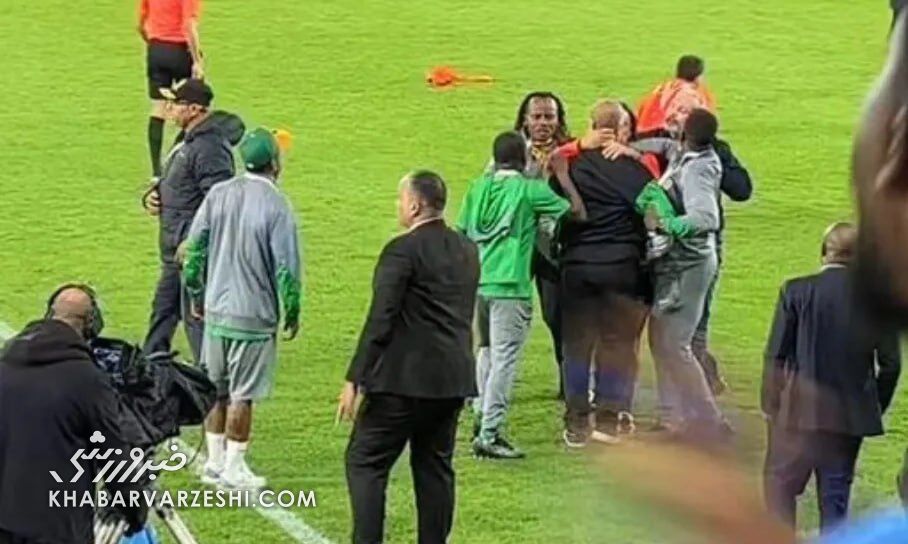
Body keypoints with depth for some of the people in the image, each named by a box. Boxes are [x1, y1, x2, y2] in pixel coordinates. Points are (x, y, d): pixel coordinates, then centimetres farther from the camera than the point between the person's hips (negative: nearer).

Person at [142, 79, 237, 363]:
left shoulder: (209, 147, -20)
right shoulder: (187, 142, 13)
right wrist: (153, 195, 6)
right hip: (175, 247, 11)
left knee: (196, 315, -7)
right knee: (164, 308, 21)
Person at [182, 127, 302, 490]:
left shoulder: (217, 194, 1)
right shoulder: (276, 206, -14)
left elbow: (195, 247, 5)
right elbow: (286, 266, -12)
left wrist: (196, 296, 17)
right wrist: (292, 312, 1)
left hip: (215, 310, 5)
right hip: (254, 316, -5)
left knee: (216, 389, 15)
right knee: (242, 395, 2)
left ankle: (214, 463, 23)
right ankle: (233, 469, 8)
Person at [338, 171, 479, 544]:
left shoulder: (403, 250, -13)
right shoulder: (467, 251, 10)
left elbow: (380, 320, -16)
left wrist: (354, 379, -14)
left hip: (405, 377, -7)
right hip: (454, 379, 7)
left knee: (365, 461, 0)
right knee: (435, 467, 13)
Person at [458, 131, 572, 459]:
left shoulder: (478, 187, 10)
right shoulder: (531, 190, -6)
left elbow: (461, 232, 13)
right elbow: (572, 213, -2)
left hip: (477, 282, 7)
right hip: (510, 285, -6)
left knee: (487, 351, 23)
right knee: (504, 360, -4)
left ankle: (482, 416, 27)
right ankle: (489, 435, -7)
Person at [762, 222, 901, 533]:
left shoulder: (798, 291, -9)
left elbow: (776, 354, -7)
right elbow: (890, 364, 1)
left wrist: (770, 403, 3)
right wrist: (876, 408, 13)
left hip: (800, 410, -2)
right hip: (852, 414, 3)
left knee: (780, 482, 9)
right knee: (836, 491, 12)